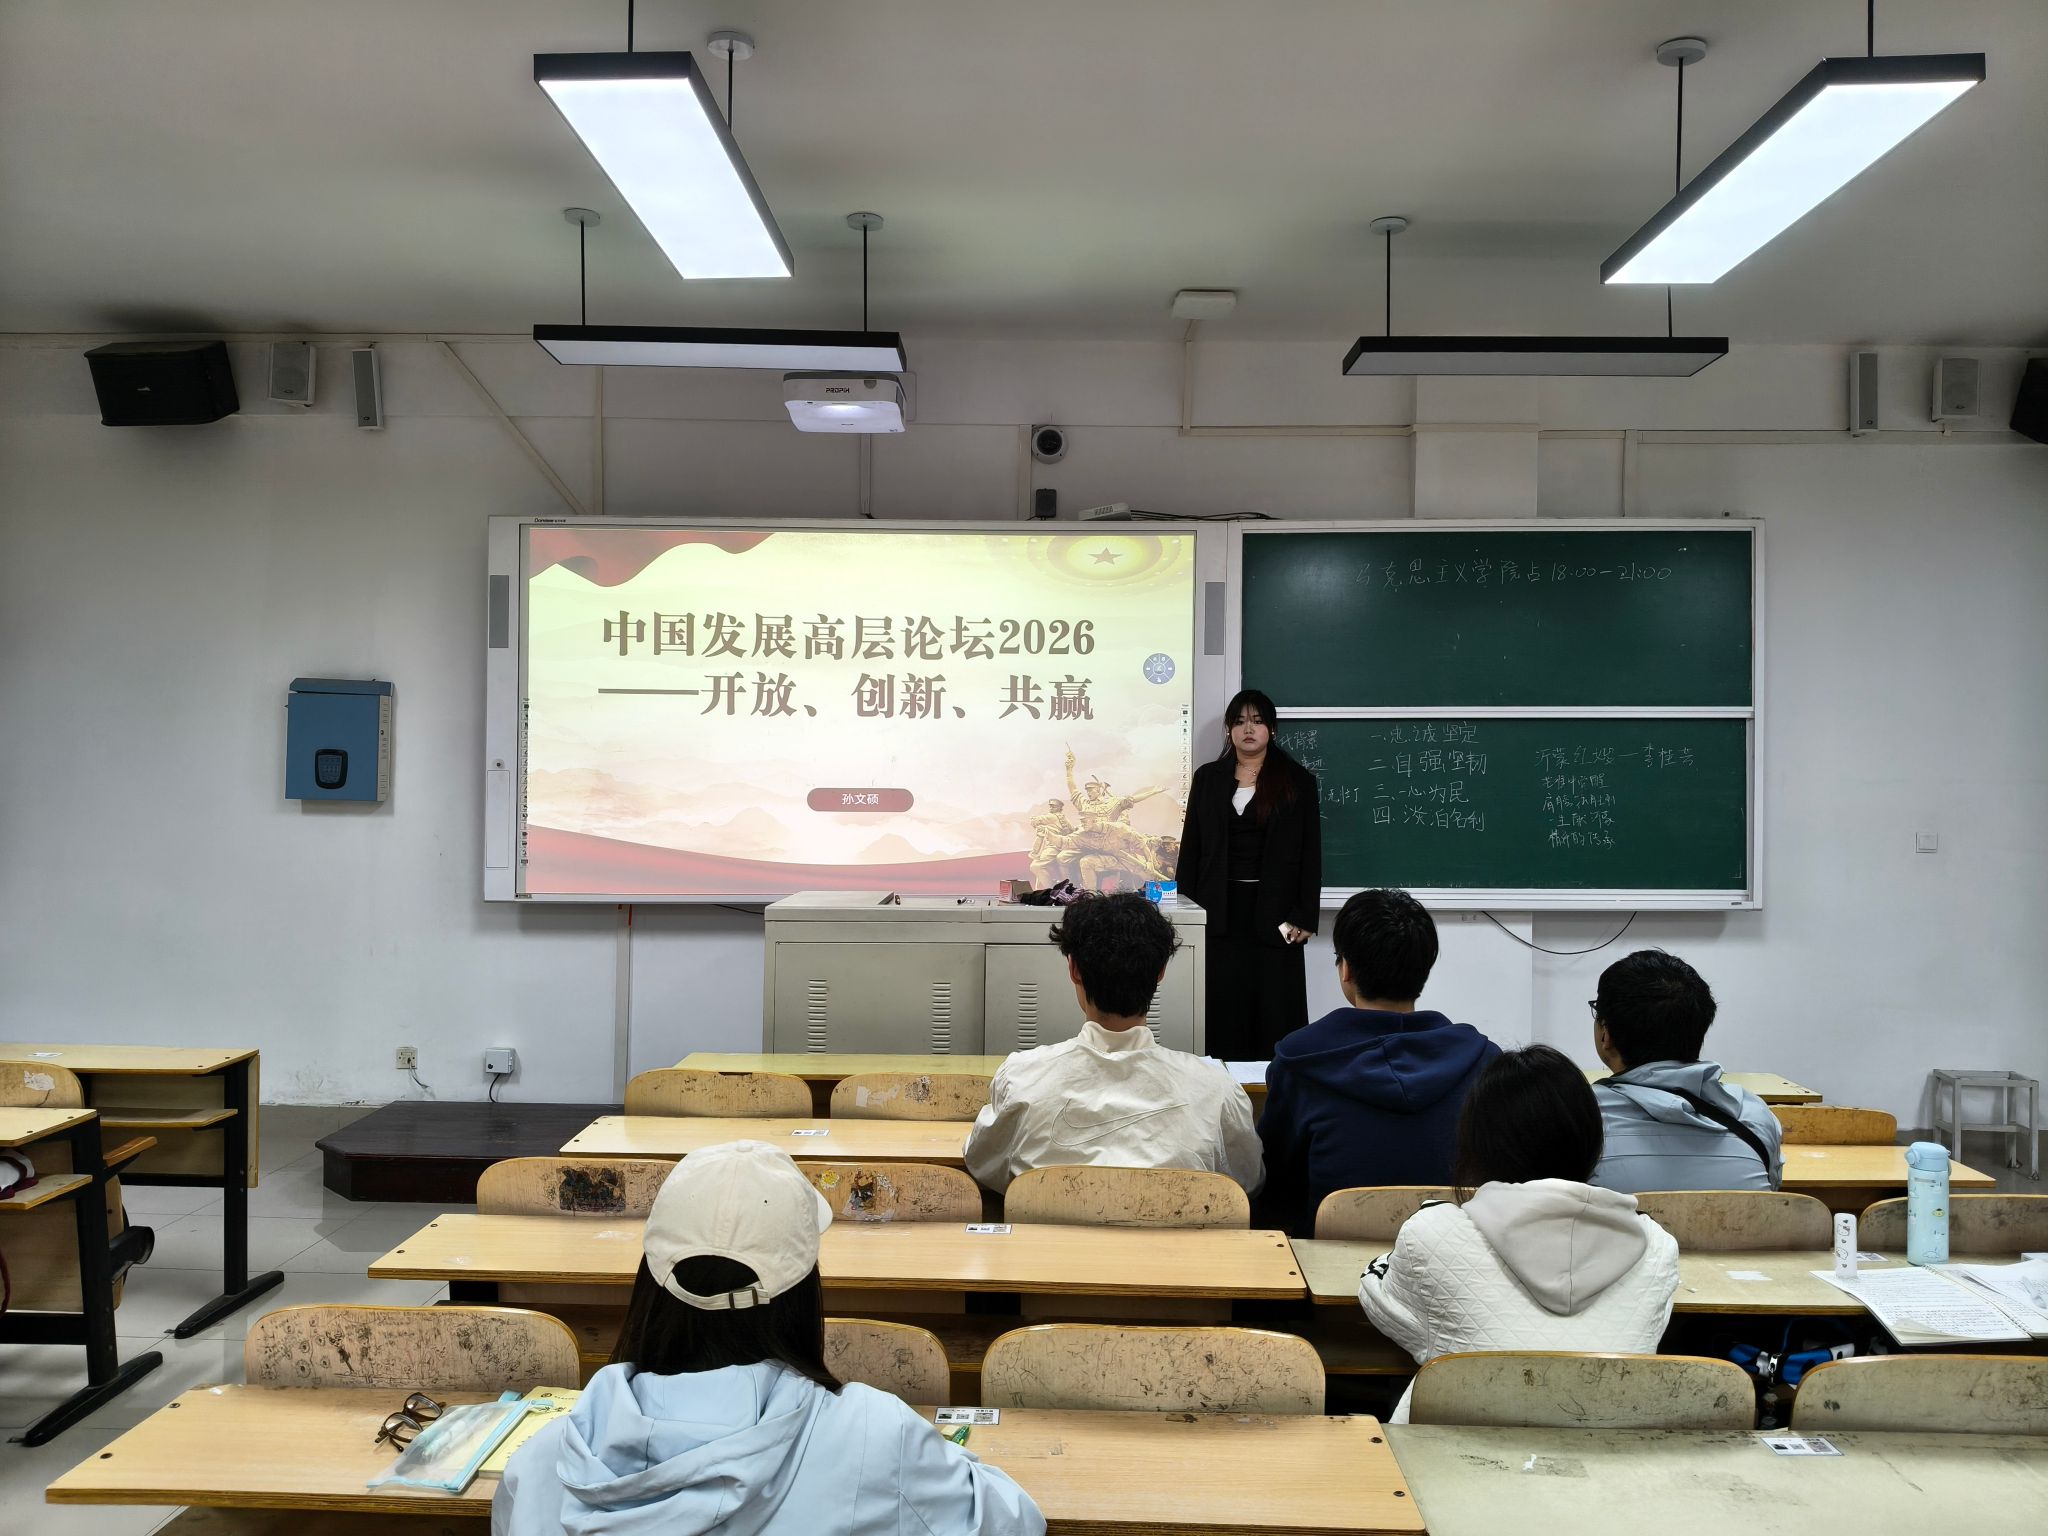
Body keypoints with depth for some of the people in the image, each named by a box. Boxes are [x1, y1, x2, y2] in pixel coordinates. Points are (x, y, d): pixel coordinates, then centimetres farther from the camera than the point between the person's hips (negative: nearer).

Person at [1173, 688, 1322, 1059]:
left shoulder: (1299, 782, 2)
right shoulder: (1207, 778, 9)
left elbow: (1310, 854, 0)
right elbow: (1191, 848, 9)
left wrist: (1305, 917, -6)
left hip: (1273, 913, -2)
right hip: (1220, 913, 2)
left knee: (1274, 1010, 0)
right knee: (1223, 1010, 2)